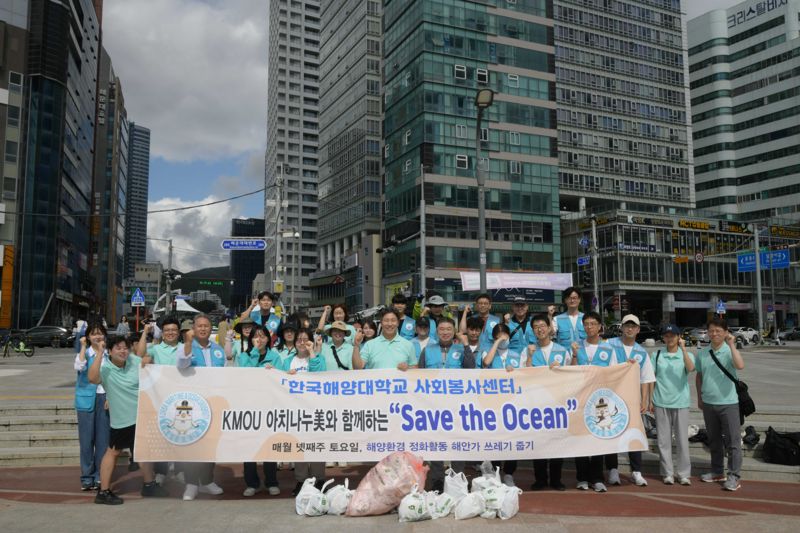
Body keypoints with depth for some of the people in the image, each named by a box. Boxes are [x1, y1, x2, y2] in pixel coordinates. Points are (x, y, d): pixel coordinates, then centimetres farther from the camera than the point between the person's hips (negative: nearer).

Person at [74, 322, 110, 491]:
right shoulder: (84, 353, 2)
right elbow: (79, 367, -21)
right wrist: (83, 346, -14)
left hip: (105, 398, 1)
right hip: (87, 399, -1)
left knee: (103, 439, 3)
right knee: (86, 439, 1)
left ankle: (100, 476, 13)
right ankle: (86, 477, 11)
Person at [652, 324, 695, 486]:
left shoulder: (686, 355, 3)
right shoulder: (657, 355, 5)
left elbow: (690, 368, -19)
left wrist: (683, 348, -24)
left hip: (681, 403, -1)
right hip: (661, 402, 1)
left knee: (682, 439, 3)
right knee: (664, 439, 5)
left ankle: (684, 473, 12)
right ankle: (667, 473, 14)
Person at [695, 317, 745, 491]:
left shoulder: (729, 351, -9)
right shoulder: (703, 353, 6)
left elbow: (740, 365, -30)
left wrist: (731, 345, -29)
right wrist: (699, 397, 15)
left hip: (728, 403, -5)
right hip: (708, 403, 5)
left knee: (732, 441, -1)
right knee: (714, 440, 17)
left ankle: (734, 476, 7)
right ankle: (717, 472, 30)